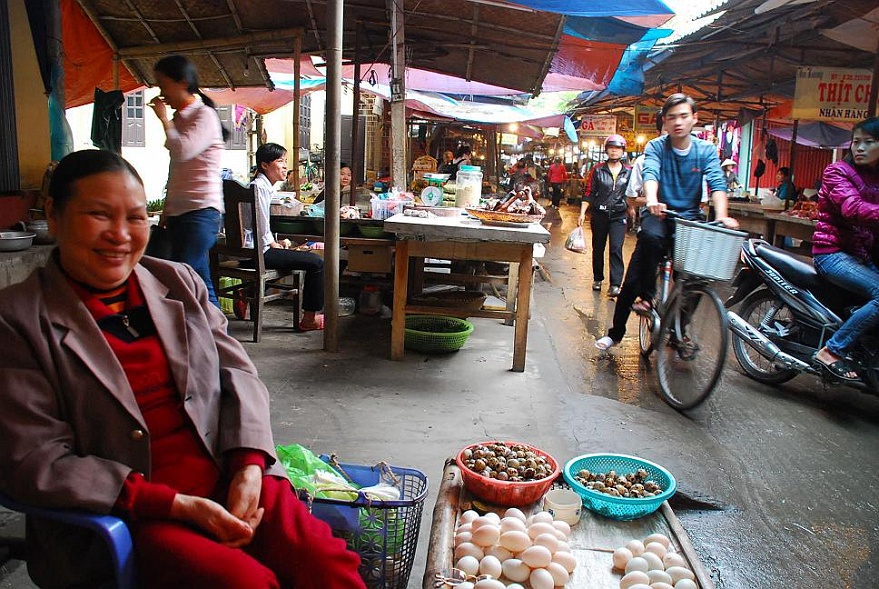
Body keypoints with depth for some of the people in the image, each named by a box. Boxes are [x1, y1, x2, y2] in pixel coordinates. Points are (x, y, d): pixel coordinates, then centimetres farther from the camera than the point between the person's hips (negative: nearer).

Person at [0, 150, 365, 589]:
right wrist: (176, 505, -17)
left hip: (230, 478, 4)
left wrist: (249, 466, -10)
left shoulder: (179, 282, 13)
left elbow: (237, 373, 9)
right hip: (117, 517, -3)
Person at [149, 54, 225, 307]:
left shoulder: (205, 115, -6)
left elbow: (182, 150, -23)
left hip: (200, 212, -9)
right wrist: (167, 211, 22)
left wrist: (164, 118, -7)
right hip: (179, 213, 9)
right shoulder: (180, 118, 20)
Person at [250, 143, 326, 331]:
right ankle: (308, 319, -4)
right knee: (317, 262, -13)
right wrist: (275, 245, -3)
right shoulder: (259, 187, -15)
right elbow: (261, 227, -17)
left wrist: (277, 243, 12)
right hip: (258, 251, -11)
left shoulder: (264, 185, 17)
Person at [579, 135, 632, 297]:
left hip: (619, 216, -1)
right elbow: (589, 193, 1)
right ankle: (597, 279, 27)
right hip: (599, 215, 1)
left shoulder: (629, 172, 4)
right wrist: (582, 213, -6)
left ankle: (615, 285, -12)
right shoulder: (598, 170, 1)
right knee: (598, 248, 11)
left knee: (616, 249, -11)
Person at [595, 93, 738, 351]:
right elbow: (650, 174, -23)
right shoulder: (656, 147, -2)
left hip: (690, 216, 2)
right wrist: (652, 200, -45)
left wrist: (721, 216, -32)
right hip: (659, 214, -2)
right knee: (651, 236, -34)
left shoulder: (706, 150, 2)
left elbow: (717, 183, -13)